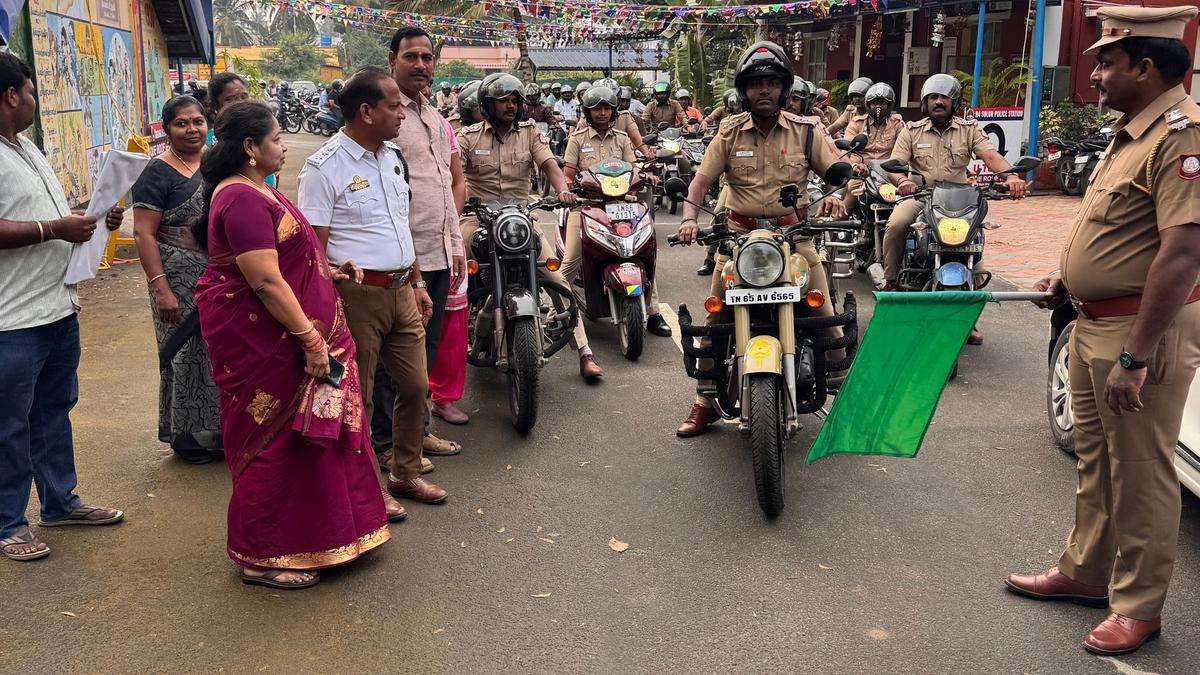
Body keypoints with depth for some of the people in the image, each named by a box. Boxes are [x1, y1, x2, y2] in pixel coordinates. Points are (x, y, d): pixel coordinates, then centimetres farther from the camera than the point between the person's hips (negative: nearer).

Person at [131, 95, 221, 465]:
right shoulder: (159, 173, -10)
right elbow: (144, 234, -14)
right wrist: (161, 289, -21)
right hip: (181, 281, -6)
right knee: (188, 354, 2)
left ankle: (220, 428, 27)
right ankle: (189, 436, 18)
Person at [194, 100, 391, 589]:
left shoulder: (256, 191, 15)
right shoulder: (243, 200, -20)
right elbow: (266, 280, -25)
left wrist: (328, 272, 13)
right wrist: (310, 339, -24)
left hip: (280, 338, 10)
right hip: (259, 338, -10)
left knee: (298, 436, 17)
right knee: (273, 439, -1)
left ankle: (306, 535, 31)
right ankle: (260, 558, 13)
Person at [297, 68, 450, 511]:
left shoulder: (393, 157, 12)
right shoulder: (325, 168, -13)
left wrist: (418, 283, 18)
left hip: (401, 291, 8)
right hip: (357, 296, -7)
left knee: (414, 385, 13)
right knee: (357, 397, 5)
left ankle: (405, 473, 31)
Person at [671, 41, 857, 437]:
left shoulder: (806, 131, 4)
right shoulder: (729, 133, 5)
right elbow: (700, 181, 2)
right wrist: (689, 219, -16)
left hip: (793, 231, -1)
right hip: (739, 234, 1)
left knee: (825, 316, -8)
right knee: (715, 320, -1)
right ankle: (706, 402, 11)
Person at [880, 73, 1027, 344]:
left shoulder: (969, 130, 9)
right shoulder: (911, 131, 9)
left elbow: (991, 155, -7)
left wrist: (1011, 176, -28)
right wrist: (901, 179, -29)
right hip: (919, 197, -1)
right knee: (896, 224, -32)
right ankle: (890, 283, -15)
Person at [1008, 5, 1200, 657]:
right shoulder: (1131, 131, 11)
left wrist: (1134, 357, -28)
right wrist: (1069, 278, 13)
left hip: (1145, 330, -10)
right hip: (1094, 321, 10)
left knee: (1139, 475, 3)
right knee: (1094, 460, 20)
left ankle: (1138, 607, 19)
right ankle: (1085, 572, 37)